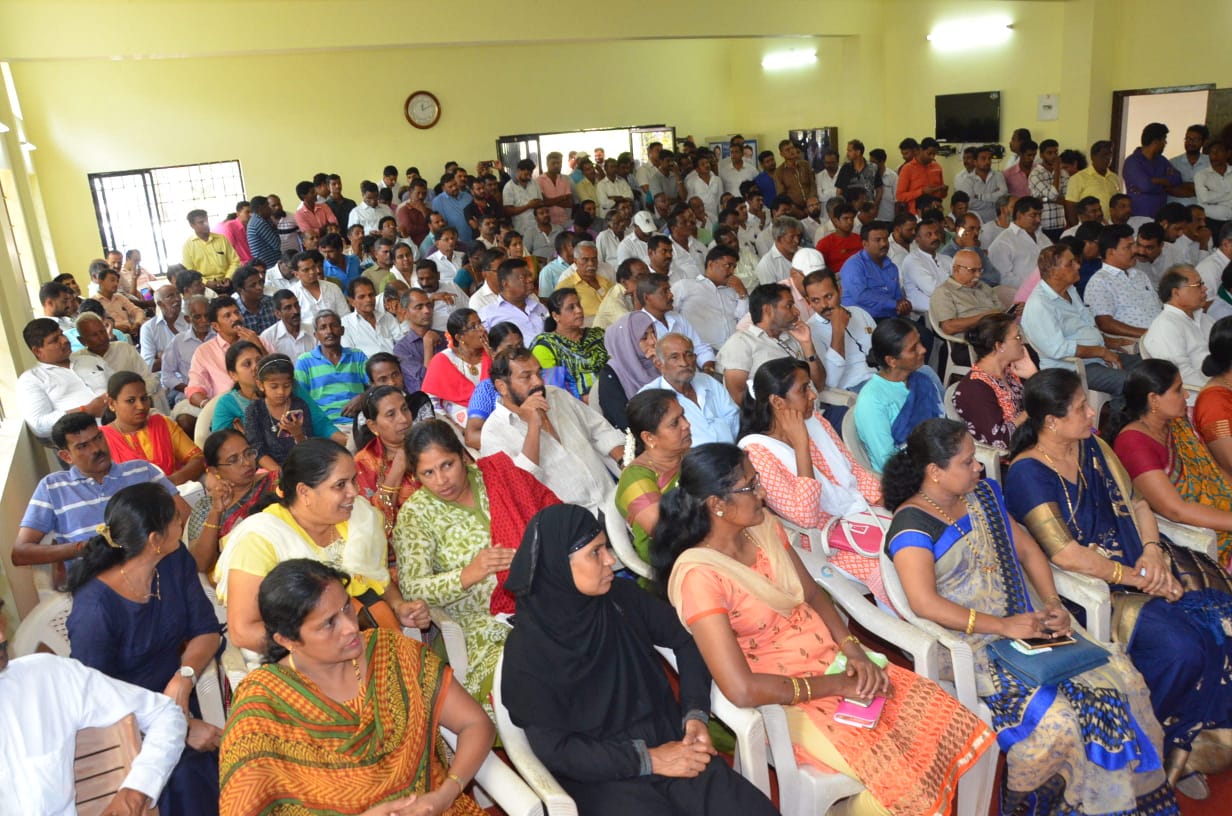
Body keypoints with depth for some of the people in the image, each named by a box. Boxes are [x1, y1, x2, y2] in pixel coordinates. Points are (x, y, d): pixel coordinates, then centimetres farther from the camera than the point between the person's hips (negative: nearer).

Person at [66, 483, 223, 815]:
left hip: (175, 700, 5)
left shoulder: (176, 562, -4)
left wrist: (183, 678, -20)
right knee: (182, 779, -20)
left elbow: (207, 631, -1)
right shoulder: (95, 607, -22)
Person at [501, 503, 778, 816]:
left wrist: (696, 714, -3)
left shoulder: (622, 598, 0)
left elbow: (687, 640, 11)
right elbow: (554, 749, -12)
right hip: (600, 773, -4)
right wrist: (648, 761, -15)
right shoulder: (528, 649, -11)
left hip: (669, 742, 4)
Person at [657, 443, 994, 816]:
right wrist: (835, 685, -19)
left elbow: (813, 593, 8)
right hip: (788, 698, -7)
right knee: (907, 779, -18)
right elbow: (741, 689, -27)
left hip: (835, 661, 7)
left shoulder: (763, 525, -2)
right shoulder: (698, 576, -24)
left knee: (956, 728, -2)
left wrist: (853, 651, -9)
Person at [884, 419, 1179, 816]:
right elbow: (924, 602, -23)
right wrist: (1003, 626, -22)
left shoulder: (982, 494, 10)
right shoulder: (912, 525, -14)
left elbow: (1027, 549, 16)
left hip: (1026, 624, 8)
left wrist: (1053, 603, 0)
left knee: (1123, 678, -5)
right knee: (1052, 718, -25)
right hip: (970, 646, -8)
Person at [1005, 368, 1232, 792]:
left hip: (1139, 563, 8)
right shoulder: (1027, 474, -16)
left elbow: (1136, 504, 12)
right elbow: (1064, 552, -21)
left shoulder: (1092, 447, 9)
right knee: (1180, 646, -25)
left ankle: (1184, 746, 1)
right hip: (1086, 586, -8)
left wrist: (1153, 552, -6)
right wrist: (1134, 578, -17)